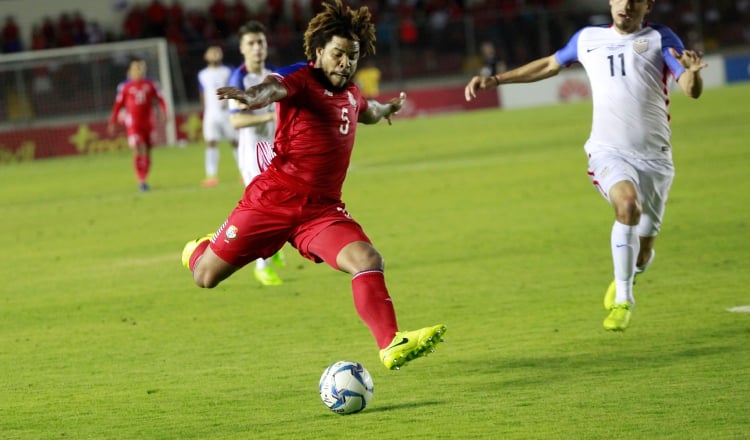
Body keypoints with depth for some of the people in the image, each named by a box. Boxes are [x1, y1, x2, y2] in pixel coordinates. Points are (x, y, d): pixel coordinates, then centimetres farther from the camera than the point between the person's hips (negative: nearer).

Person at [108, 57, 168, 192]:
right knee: (138, 150, -14)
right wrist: (112, 122, 4)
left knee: (147, 151, 7)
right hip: (133, 124, -3)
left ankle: (144, 180, 20)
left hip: (148, 122, 3)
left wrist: (163, 112, -9)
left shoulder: (150, 84, 4)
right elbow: (118, 104, 3)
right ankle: (141, 181, -7)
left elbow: (160, 99, 7)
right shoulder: (125, 86, -2)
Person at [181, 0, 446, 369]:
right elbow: (275, 87, -36)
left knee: (368, 261, -22)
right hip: (271, 201, -5)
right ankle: (200, 249, 41)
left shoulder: (350, 94, 13)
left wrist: (388, 108, 61)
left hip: (322, 210, 5)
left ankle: (391, 346, -25)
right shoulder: (301, 78, -10)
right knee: (206, 276, 4)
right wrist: (253, 96, -59)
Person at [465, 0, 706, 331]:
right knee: (628, 203, -33)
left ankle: (626, 278, 43)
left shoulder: (659, 39, 2)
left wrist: (693, 72, -33)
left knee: (642, 250, 5)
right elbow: (549, 65, 28)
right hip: (609, 151, 0)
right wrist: (496, 80, 27)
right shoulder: (587, 39, 10)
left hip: (654, 156, 0)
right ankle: (622, 299, -23)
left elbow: (692, 91, -10)